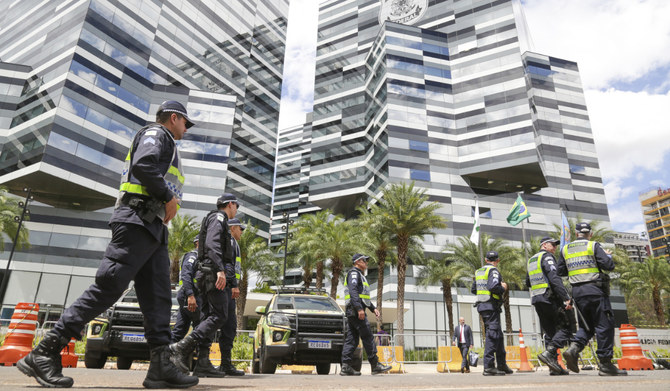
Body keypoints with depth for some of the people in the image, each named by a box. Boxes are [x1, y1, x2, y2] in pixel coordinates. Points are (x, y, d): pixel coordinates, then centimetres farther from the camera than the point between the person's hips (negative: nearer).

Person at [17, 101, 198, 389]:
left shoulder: (165, 145, 32)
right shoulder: (156, 133, 2)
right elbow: (143, 165, -17)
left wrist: (169, 205, 14)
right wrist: (169, 197, -11)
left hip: (153, 228, 10)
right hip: (137, 221, -10)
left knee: (158, 297, 0)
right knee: (108, 286, -13)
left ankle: (161, 367, -4)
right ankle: (44, 353, -6)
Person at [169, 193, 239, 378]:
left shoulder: (219, 221, 29)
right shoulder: (217, 218, -1)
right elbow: (212, 244, -17)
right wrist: (220, 269, -27)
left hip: (210, 275, 10)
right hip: (214, 273, -10)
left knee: (209, 317, 3)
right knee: (219, 315, -14)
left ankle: (203, 363, 0)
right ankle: (183, 347, -19)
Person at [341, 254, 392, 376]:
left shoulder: (360, 275, 27)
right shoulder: (354, 273, -6)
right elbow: (353, 291, -20)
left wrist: (373, 308, 22)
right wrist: (359, 308, -27)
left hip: (352, 313, 10)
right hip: (356, 311, -10)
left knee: (351, 339, 6)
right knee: (368, 337, -7)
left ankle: (346, 367, 4)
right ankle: (375, 365, -3)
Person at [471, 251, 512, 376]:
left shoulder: (478, 272, 16)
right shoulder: (493, 271, -10)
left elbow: (473, 289, 18)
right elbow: (493, 286, -25)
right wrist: (503, 288, -6)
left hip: (481, 305, 9)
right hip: (491, 306, -9)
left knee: (498, 335, 17)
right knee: (492, 335, -8)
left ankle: (502, 364, 23)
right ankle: (488, 367, -10)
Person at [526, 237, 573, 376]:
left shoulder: (530, 260, 22)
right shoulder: (547, 257, -5)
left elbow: (528, 282, 26)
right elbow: (554, 278, -18)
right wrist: (566, 297, -22)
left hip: (536, 300, 8)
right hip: (549, 298, -8)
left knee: (549, 332, 10)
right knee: (565, 328, -3)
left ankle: (554, 367, 8)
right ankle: (548, 353, -18)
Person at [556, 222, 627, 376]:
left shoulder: (565, 249, 11)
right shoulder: (594, 246, -2)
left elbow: (559, 270, 13)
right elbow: (609, 266, -9)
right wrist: (608, 256, 12)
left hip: (577, 292, 5)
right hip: (595, 290, -5)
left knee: (586, 327, 14)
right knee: (604, 326, 1)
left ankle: (573, 348, -9)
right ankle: (606, 365, 2)